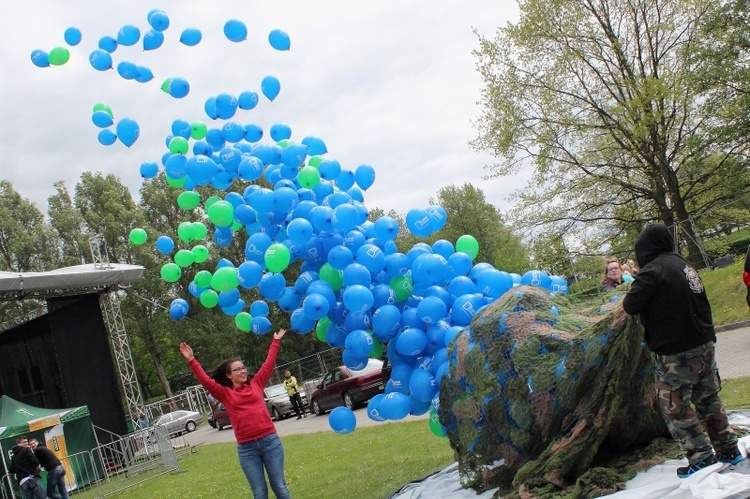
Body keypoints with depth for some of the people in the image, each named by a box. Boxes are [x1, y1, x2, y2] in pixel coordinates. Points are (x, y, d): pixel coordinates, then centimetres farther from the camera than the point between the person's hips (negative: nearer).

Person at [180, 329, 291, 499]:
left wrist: (276, 342, 22)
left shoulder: (256, 384, 11)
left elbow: (269, 364, 18)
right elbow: (205, 380, 0)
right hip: (246, 447, -1)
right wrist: (191, 360, -8)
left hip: (270, 440, 1)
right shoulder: (225, 394, 7)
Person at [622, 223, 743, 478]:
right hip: (704, 344, 9)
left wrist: (627, 299, 5)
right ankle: (729, 449, 27)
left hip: (676, 353, -9)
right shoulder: (683, 264, 11)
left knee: (675, 407, 3)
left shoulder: (652, 271, -16)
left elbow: (631, 305, -16)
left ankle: (702, 457, 4)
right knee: (709, 398, 20)